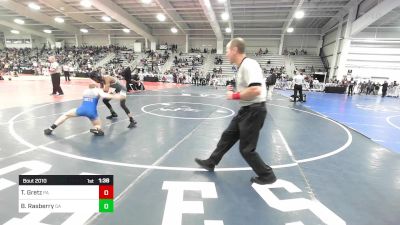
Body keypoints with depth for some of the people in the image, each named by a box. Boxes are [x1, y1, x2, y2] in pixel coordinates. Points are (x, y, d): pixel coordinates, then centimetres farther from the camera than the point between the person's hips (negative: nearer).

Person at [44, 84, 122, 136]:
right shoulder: (98, 90, 12)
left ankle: (51, 128, 21)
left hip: (81, 109, 2)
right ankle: (96, 129, -17)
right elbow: (104, 95, -9)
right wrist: (114, 96, -11)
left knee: (66, 115, 29)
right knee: (98, 125, 21)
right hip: (92, 112, -2)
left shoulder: (85, 91, 24)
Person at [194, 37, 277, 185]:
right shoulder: (242, 66, 12)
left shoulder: (249, 65, -19)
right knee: (227, 136, 16)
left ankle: (267, 176, 21)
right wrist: (234, 92, 3)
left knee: (246, 149, 1)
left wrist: (234, 96, -19)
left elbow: (256, 90, -31)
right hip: (246, 110, 10)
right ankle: (211, 163, 32)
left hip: (254, 110, -10)